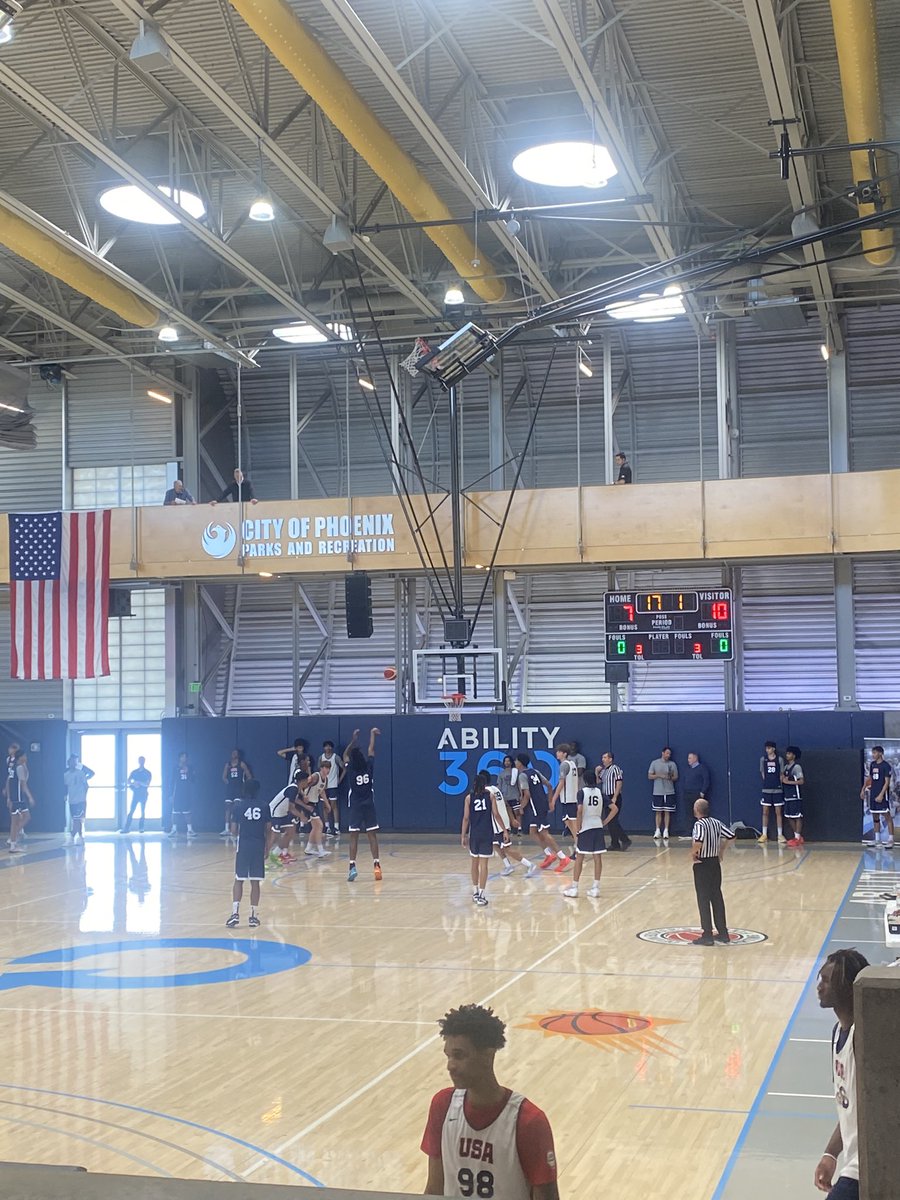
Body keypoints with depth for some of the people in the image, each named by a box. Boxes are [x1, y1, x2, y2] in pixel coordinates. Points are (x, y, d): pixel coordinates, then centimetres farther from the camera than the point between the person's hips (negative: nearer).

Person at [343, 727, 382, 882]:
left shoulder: (351, 769, -5)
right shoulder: (369, 766, -4)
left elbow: (345, 755, 14)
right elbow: (371, 750, 12)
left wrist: (354, 739, 22)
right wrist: (372, 734, 25)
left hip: (355, 806, -1)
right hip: (369, 805, 1)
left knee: (354, 836, -1)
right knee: (372, 835, 2)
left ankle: (352, 866, -11)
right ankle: (376, 864, -4)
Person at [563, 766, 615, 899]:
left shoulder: (582, 791, -5)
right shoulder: (600, 792, 6)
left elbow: (580, 809, -18)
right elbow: (615, 809, 1)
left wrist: (578, 826, -8)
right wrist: (604, 822, 8)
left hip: (585, 828, -3)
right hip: (598, 827, 3)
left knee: (579, 858, 2)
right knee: (597, 857, 6)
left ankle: (574, 888, 4)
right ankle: (596, 887, 7)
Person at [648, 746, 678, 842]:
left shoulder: (672, 764, 5)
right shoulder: (655, 763, 3)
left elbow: (676, 777, 9)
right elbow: (649, 776, 3)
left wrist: (670, 777, -13)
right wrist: (659, 775, -12)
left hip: (669, 792, 0)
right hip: (658, 792, 0)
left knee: (667, 812, 0)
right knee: (658, 812, 1)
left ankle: (666, 831, 4)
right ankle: (658, 831, 7)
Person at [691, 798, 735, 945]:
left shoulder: (699, 824, -18)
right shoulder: (716, 823, 4)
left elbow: (699, 841, -36)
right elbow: (730, 836, 8)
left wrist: (693, 852, -17)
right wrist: (721, 851, 15)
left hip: (702, 865, -7)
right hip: (715, 863, 7)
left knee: (703, 900, 1)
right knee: (717, 898, 14)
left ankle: (707, 935, 4)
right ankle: (723, 933, 18)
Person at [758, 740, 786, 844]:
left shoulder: (779, 759, -2)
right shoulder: (763, 759, 3)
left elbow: (782, 774, 2)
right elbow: (762, 773, 10)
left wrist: (779, 784, -4)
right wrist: (767, 783, 2)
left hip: (777, 789, -2)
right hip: (766, 789, 2)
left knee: (778, 812, 1)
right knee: (765, 812, 3)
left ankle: (780, 835, 6)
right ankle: (764, 835, 8)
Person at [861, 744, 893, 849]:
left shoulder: (886, 765, -11)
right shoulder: (872, 764, 11)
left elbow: (887, 782, -14)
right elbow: (869, 778, 21)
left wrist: (881, 795, -21)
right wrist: (863, 790, 16)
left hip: (882, 794, -7)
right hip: (873, 793, 7)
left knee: (887, 816, -6)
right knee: (875, 817, 11)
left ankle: (891, 839, -6)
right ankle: (877, 839, 18)